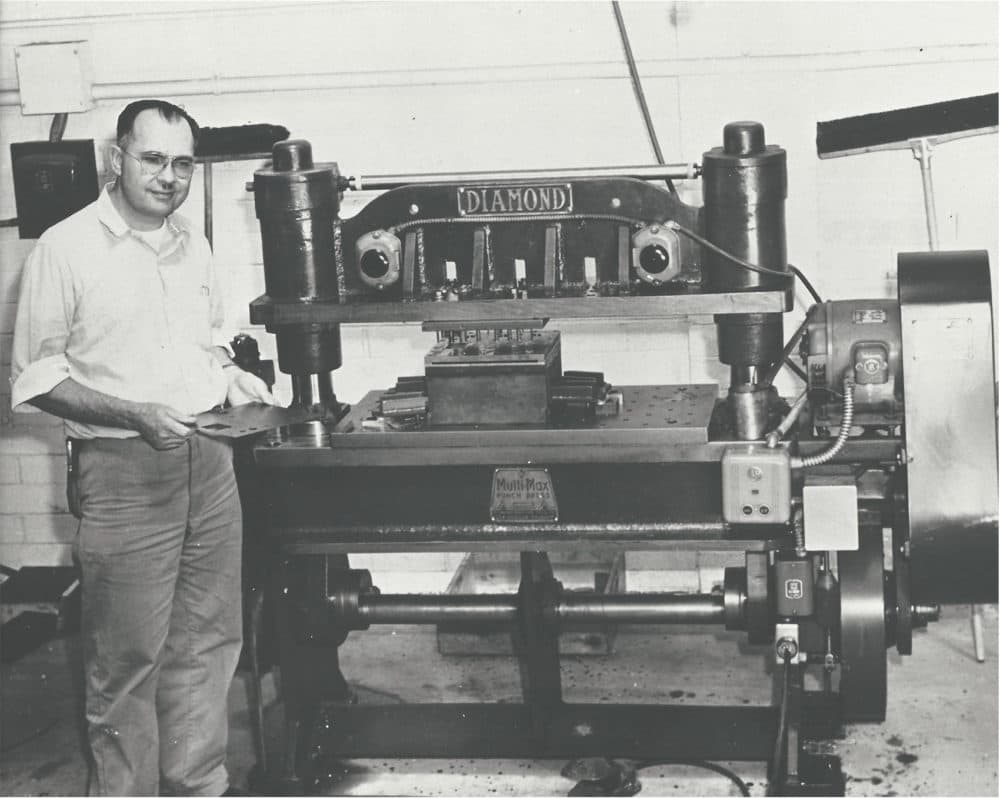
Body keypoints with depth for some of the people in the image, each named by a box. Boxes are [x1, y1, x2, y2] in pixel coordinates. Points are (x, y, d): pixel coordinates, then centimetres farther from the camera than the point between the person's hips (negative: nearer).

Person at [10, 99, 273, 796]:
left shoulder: (193, 244, 12)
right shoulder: (66, 248, -7)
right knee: (128, 660, -1)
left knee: (208, 642, 12)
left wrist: (232, 378, 4)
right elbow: (35, 378, -8)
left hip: (210, 463, 6)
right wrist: (136, 415, -19)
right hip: (124, 471, -6)